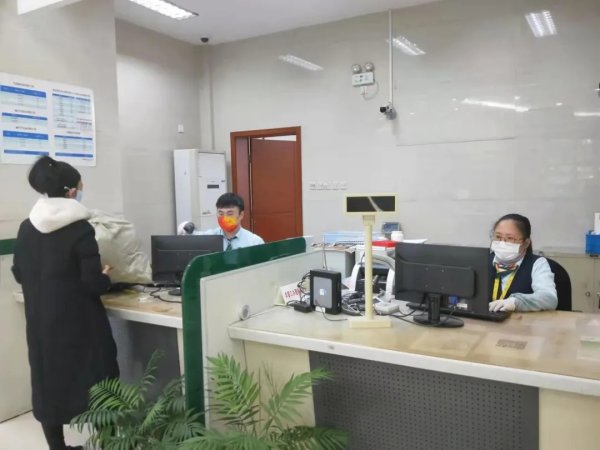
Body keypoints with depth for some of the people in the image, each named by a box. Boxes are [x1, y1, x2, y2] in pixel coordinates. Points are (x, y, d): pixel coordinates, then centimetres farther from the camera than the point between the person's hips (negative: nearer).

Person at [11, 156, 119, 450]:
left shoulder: (26, 227, 3)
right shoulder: (80, 228, -16)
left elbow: (19, 274, 12)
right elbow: (93, 283, -18)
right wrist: (105, 277, 3)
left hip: (39, 320, 6)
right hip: (77, 321, -6)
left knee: (47, 379, 16)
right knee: (92, 383, 8)